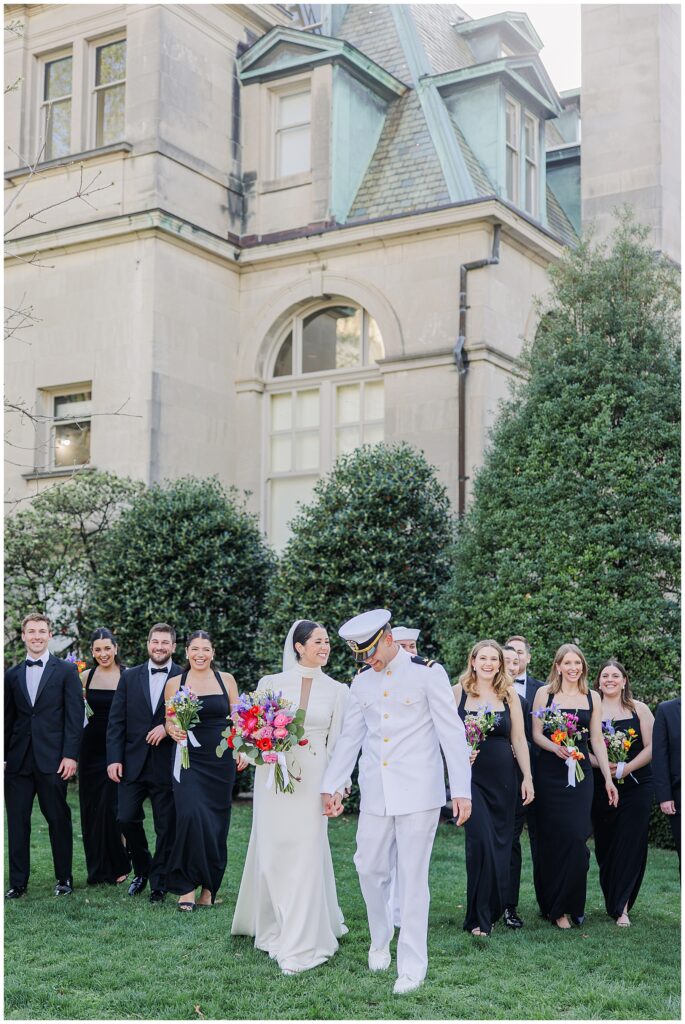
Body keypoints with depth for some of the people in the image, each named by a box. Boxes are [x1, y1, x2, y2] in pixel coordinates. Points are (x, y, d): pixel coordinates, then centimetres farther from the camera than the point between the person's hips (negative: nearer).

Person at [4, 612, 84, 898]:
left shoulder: (66, 671, 2)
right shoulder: (12, 674, 12)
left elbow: (75, 716, -3)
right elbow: (8, 718, 13)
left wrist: (70, 755, -10)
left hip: (52, 758, -3)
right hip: (18, 759, 3)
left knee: (58, 819, 4)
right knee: (17, 821, 4)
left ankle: (64, 878, 16)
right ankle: (18, 882, 12)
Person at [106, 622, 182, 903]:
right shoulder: (130, 677, 7)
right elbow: (116, 721, 4)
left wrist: (168, 727, -19)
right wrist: (114, 758, -4)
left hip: (167, 764, -2)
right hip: (133, 762, 2)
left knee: (166, 827, 3)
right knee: (126, 818, 1)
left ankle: (158, 883, 17)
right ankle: (142, 869, 25)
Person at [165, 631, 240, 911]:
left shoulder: (226, 680, 5)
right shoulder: (174, 683, 3)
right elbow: (169, 720, 8)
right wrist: (173, 730, -14)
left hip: (221, 761, 1)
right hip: (189, 760, -1)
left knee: (216, 822, 5)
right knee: (191, 816, -17)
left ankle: (209, 887, 19)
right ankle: (186, 886, -6)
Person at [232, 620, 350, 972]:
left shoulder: (338, 690, 5)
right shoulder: (270, 683, 3)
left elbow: (336, 744, 6)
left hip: (313, 780, -1)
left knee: (305, 856, -4)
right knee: (271, 854, 7)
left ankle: (300, 946, 3)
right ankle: (273, 927, 30)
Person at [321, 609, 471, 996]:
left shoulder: (428, 673, -7)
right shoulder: (362, 682, 10)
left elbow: (452, 733, -9)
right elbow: (350, 738, 17)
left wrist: (462, 790, -14)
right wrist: (332, 786, 14)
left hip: (418, 794, -5)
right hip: (376, 796, 5)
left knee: (413, 878, -1)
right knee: (370, 868, 9)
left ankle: (413, 966, 10)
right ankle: (380, 940, 34)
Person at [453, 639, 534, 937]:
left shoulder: (509, 695, 6)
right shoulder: (458, 692, -1)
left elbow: (519, 739, 7)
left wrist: (527, 777, 2)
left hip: (503, 778, 3)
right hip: (471, 776, -3)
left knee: (500, 844, 5)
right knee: (481, 841, -11)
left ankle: (494, 910, 22)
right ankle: (479, 917, 1)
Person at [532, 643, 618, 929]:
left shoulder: (592, 697, 9)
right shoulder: (544, 693, 2)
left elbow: (597, 740, 10)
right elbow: (536, 733, 0)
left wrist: (608, 779, 7)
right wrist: (555, 747, -20)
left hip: (580, 773, 2)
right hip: (550, 773, -2)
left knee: (575, 838, -7)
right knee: (552, 839, -1)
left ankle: (568, 905, 7)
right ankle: (552, 905, 11)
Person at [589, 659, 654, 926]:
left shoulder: (639, 709, 3)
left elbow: (651, 747, -2)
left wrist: (626, 768, -14)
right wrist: (601, 764, -18)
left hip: (636, 786, -1)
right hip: (600, 788, 1)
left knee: (630, 844, -4)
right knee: (605, 844, 5)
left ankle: (622, 906, 2)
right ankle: (614, 901, 21)